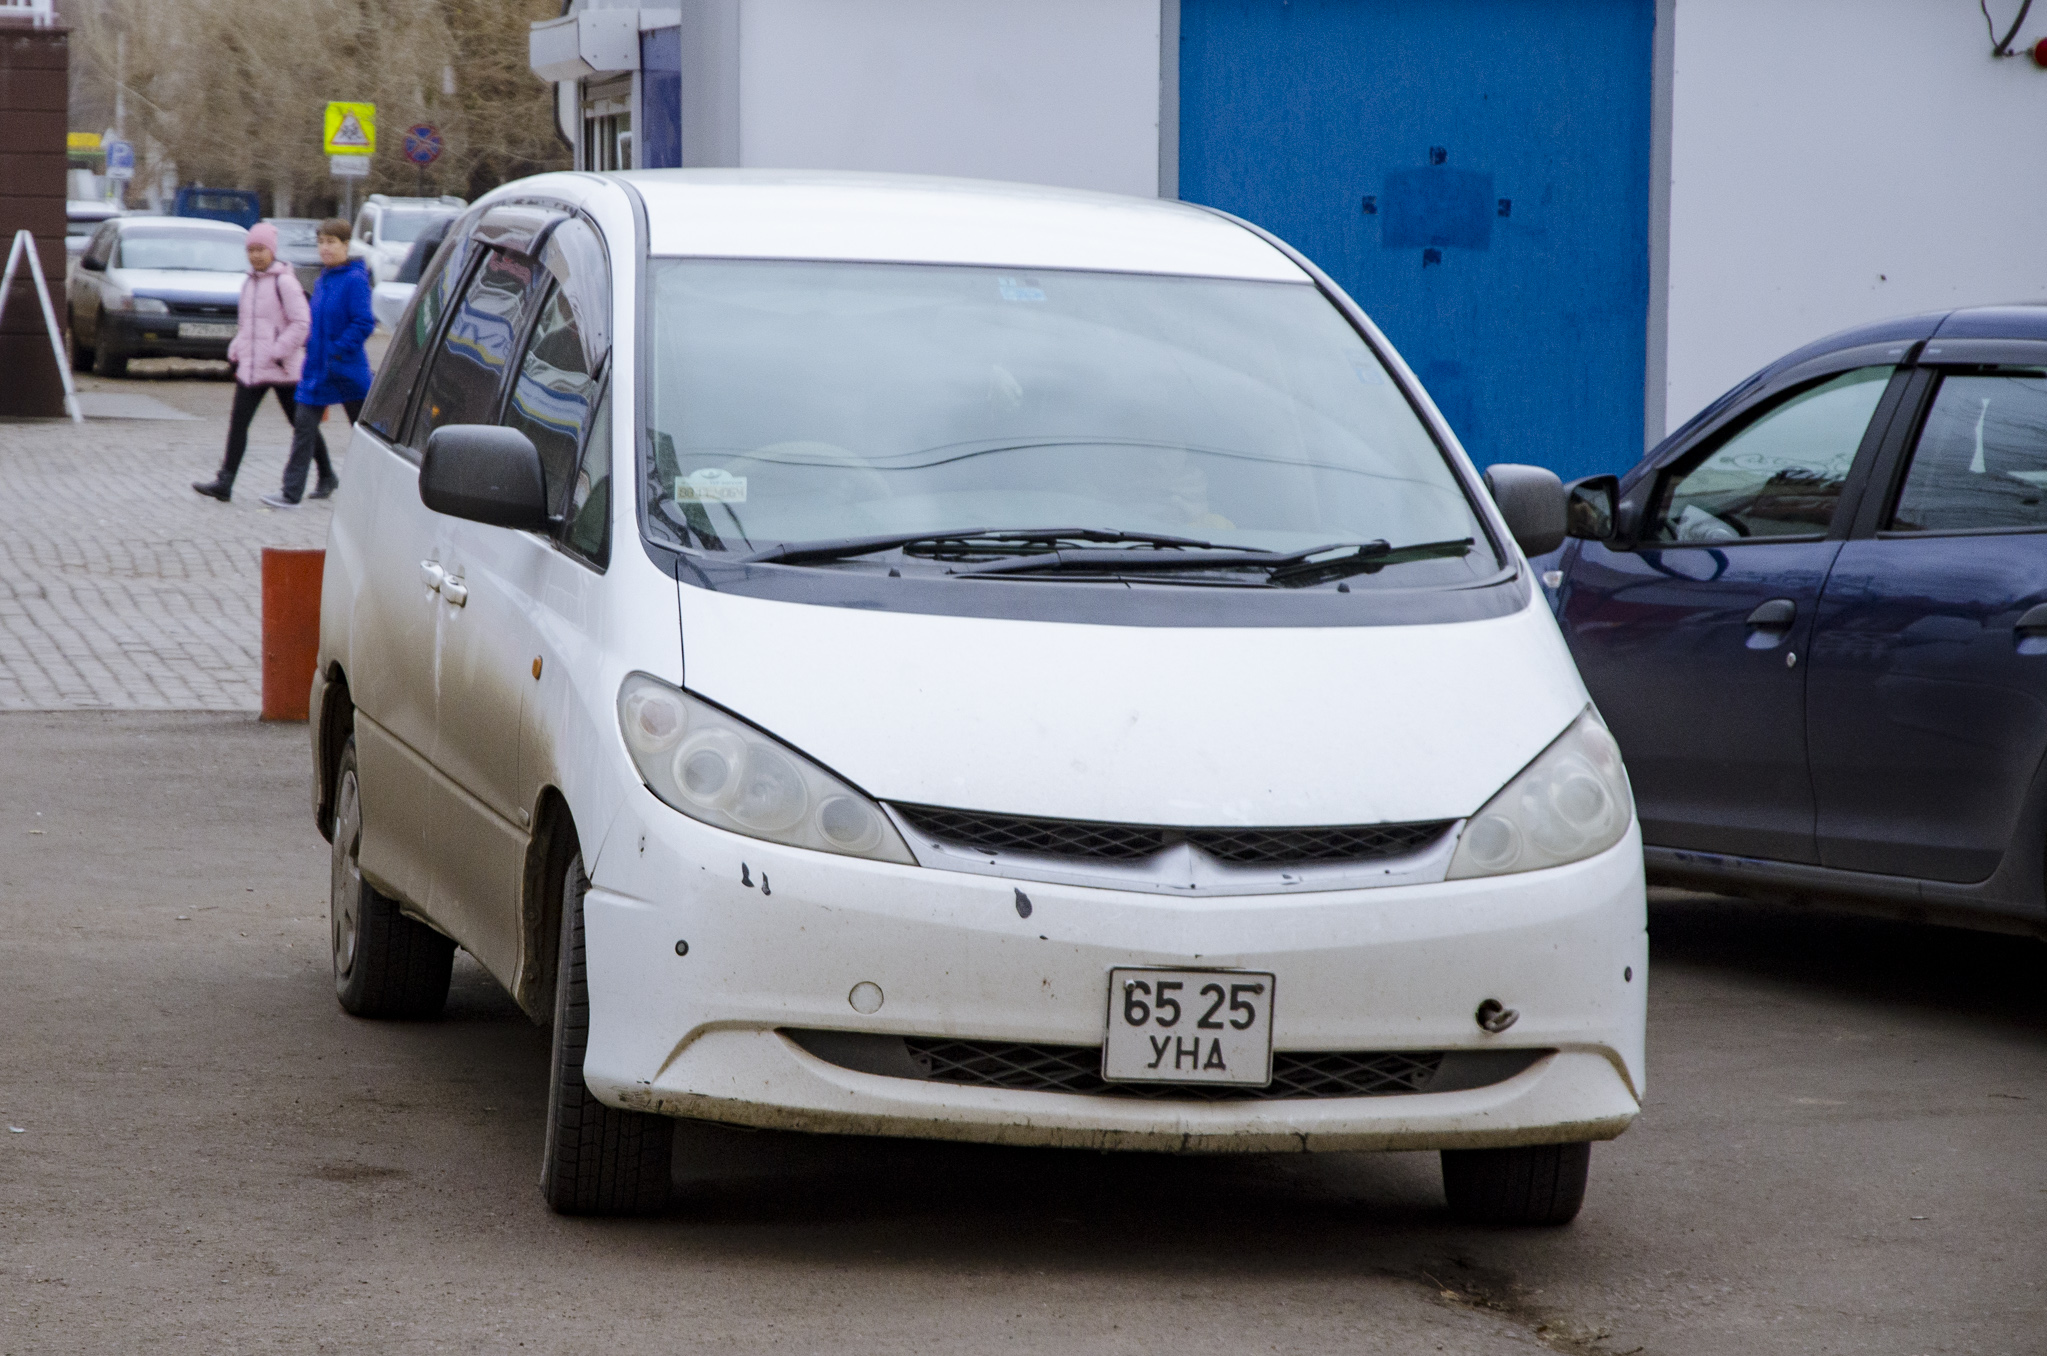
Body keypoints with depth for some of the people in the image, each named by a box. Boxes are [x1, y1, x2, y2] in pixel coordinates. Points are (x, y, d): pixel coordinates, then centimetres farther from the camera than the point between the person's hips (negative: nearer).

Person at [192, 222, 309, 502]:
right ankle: (224, 482, -8)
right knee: (238, 423, -4)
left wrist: (278, 352, -18)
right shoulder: (249, 282, 13)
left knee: (301, 424, 6)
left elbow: (301, 323, -15)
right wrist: (236, 351, 10)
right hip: (251, 368, 6)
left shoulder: (284, 282, -10)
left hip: (283, 369, -6)